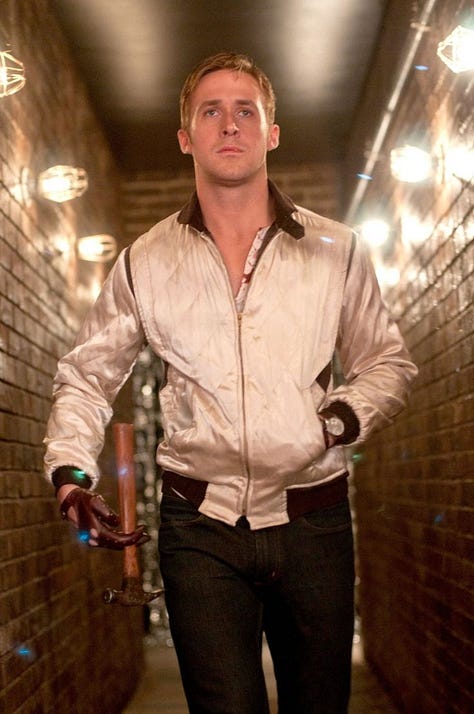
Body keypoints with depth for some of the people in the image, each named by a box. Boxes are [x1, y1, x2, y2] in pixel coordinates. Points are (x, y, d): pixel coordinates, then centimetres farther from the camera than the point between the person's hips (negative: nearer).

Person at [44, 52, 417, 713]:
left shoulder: (335, 251, 4)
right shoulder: (146, 263, 5)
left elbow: (388, 361, 12)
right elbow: (86, 376, 12)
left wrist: (347, 414, -7)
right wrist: (71, 474, -3)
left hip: (314, 525, 1)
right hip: (201, 528, -1)